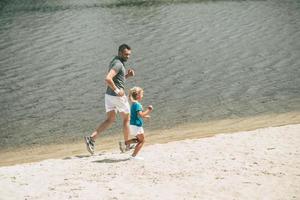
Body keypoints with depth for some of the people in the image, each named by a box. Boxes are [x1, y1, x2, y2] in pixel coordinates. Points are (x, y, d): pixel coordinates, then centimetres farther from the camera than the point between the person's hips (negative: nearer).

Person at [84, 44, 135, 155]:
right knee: (126, 119, 9)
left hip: (109, 94, 9)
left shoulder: (114, 62, 14)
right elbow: (108, 79, -31)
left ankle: (92, 138, -7)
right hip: (117, 96, -9)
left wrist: (127, 75, 11)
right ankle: (127, 144, 19)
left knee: (109, 120, 9)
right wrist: (117, 90, -23)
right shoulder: (118, 64, -18)